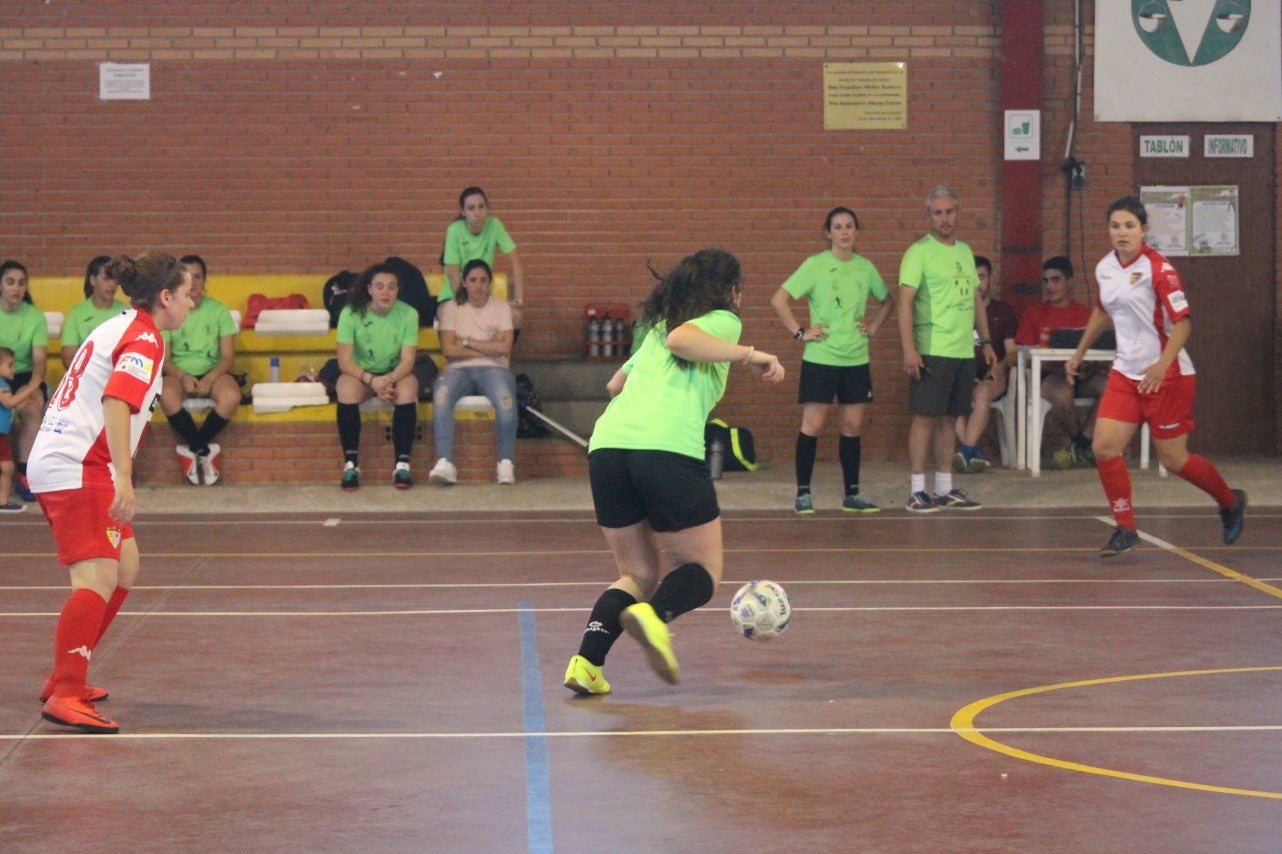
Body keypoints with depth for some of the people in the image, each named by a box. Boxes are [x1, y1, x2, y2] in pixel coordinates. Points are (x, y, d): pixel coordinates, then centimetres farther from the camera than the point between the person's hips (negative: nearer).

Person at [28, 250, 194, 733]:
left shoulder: (120, 328, 18)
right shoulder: (144, 340, -12)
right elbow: (117, 403, -27)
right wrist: (123, 477, -36)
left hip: (56, 462, 10)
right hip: (76, 470, -10)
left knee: (125, 569, 17)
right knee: (98, 579, -18)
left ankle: (65, 679, 22)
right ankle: (64, 697, -24)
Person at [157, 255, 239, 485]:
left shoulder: (218, 310, 6)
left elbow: (228, 356, 0)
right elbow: (163, 359, 1)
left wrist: (209, 379, -19)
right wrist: (183, 377, -20)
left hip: (212, 372, 1)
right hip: (179, 374, -1)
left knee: (231, 395, -34)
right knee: (167, 395, -37)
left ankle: (191, 448, -18)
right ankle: (205, 450, -22)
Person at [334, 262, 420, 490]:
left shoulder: (408, 314, -9)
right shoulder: (351, 313, -12)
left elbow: (407, 360, -13)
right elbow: (344, 360, -15)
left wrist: (389, 379, -34)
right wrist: (372, 380, -32)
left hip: (396, 374, 1)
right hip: (360, 374, -1)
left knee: (407, 390, -33)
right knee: (346, 389, -34)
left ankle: (402, 464, -29)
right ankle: (351, 464, -31)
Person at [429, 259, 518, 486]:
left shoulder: (501, 308, 13)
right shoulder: (451, 308, 12)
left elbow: (505, 347, -2)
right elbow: (448, 349, -2)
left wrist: (467, 342, -2)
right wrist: (489, 347, -2)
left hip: (493, 368, 0)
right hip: (459, 369, 0)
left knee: (505, 399, -36)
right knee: (441, 393, -36)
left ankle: (506, 463, -22)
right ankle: (445, 464, -41)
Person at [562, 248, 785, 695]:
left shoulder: (658, 327, 30)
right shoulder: (723, 321, 11)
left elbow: (615, 385, 40)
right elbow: (680, 339, -10)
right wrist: (748, 354, -10)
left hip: (606, 445, 6)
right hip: (668, 451, -6)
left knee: (639, 575, 17)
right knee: (702, 572, 7)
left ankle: (587, 662, -4)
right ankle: (652, 616, -24)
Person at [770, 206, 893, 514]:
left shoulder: (865, 267, 7)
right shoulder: (815, 265, -7)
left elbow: (886, 300, 24)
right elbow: (779, 300, -10)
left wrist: (875, 325, 9)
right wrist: (799, 332, -13)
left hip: (856, 359, 4)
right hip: (820, 358, -4)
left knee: (852, 426, 7)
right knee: (812, 425, -4)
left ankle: (852, 494, 14)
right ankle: (803, 494, 3)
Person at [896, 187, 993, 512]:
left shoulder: (965, 251, 15)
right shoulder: (919, 251, -7)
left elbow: (976, 299, 22)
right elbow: (905, 302, -12)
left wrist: (986, 341, 17)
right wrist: (909, 349, -20)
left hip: (964, 351, 7)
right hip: (931, 351, -7)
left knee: (949, 418, 9)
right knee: (925, 416, -5)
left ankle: (945, 489, 14)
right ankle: (917, 491, -1)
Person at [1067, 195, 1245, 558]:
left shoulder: (1158, 269, -15)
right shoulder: (1105, 268, 4)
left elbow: (1183, 322, -19)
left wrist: (1162, 364, -32)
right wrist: (1079, 353, 28)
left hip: (1166, 375, -6)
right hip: (1126, 373, 6)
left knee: (1174, 459, 2)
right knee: (1104, 446, -9)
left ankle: (1230, 501, 29)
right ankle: (1125, 529, 3)